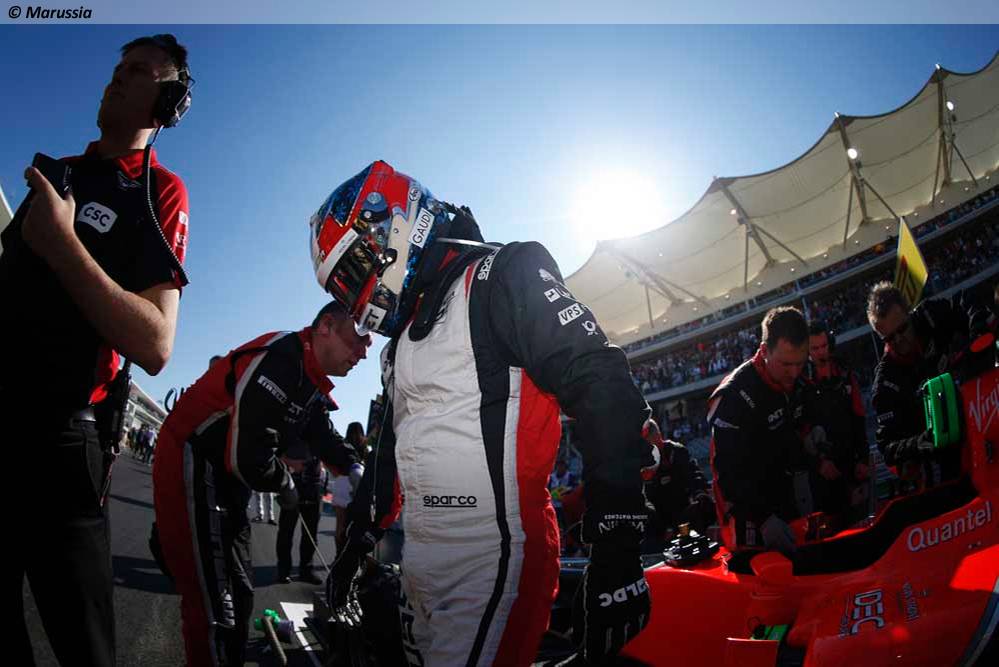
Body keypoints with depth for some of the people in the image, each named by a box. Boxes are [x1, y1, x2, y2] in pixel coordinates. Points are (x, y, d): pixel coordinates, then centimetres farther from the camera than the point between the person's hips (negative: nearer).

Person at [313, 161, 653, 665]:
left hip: (492, 563, -8)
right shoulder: (403, 340, 19)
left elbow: (603, 392, -19)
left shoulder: (499, 277, -9)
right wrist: (360, 538, 28)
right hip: (420, 564, 9)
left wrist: (617, 550, -23)